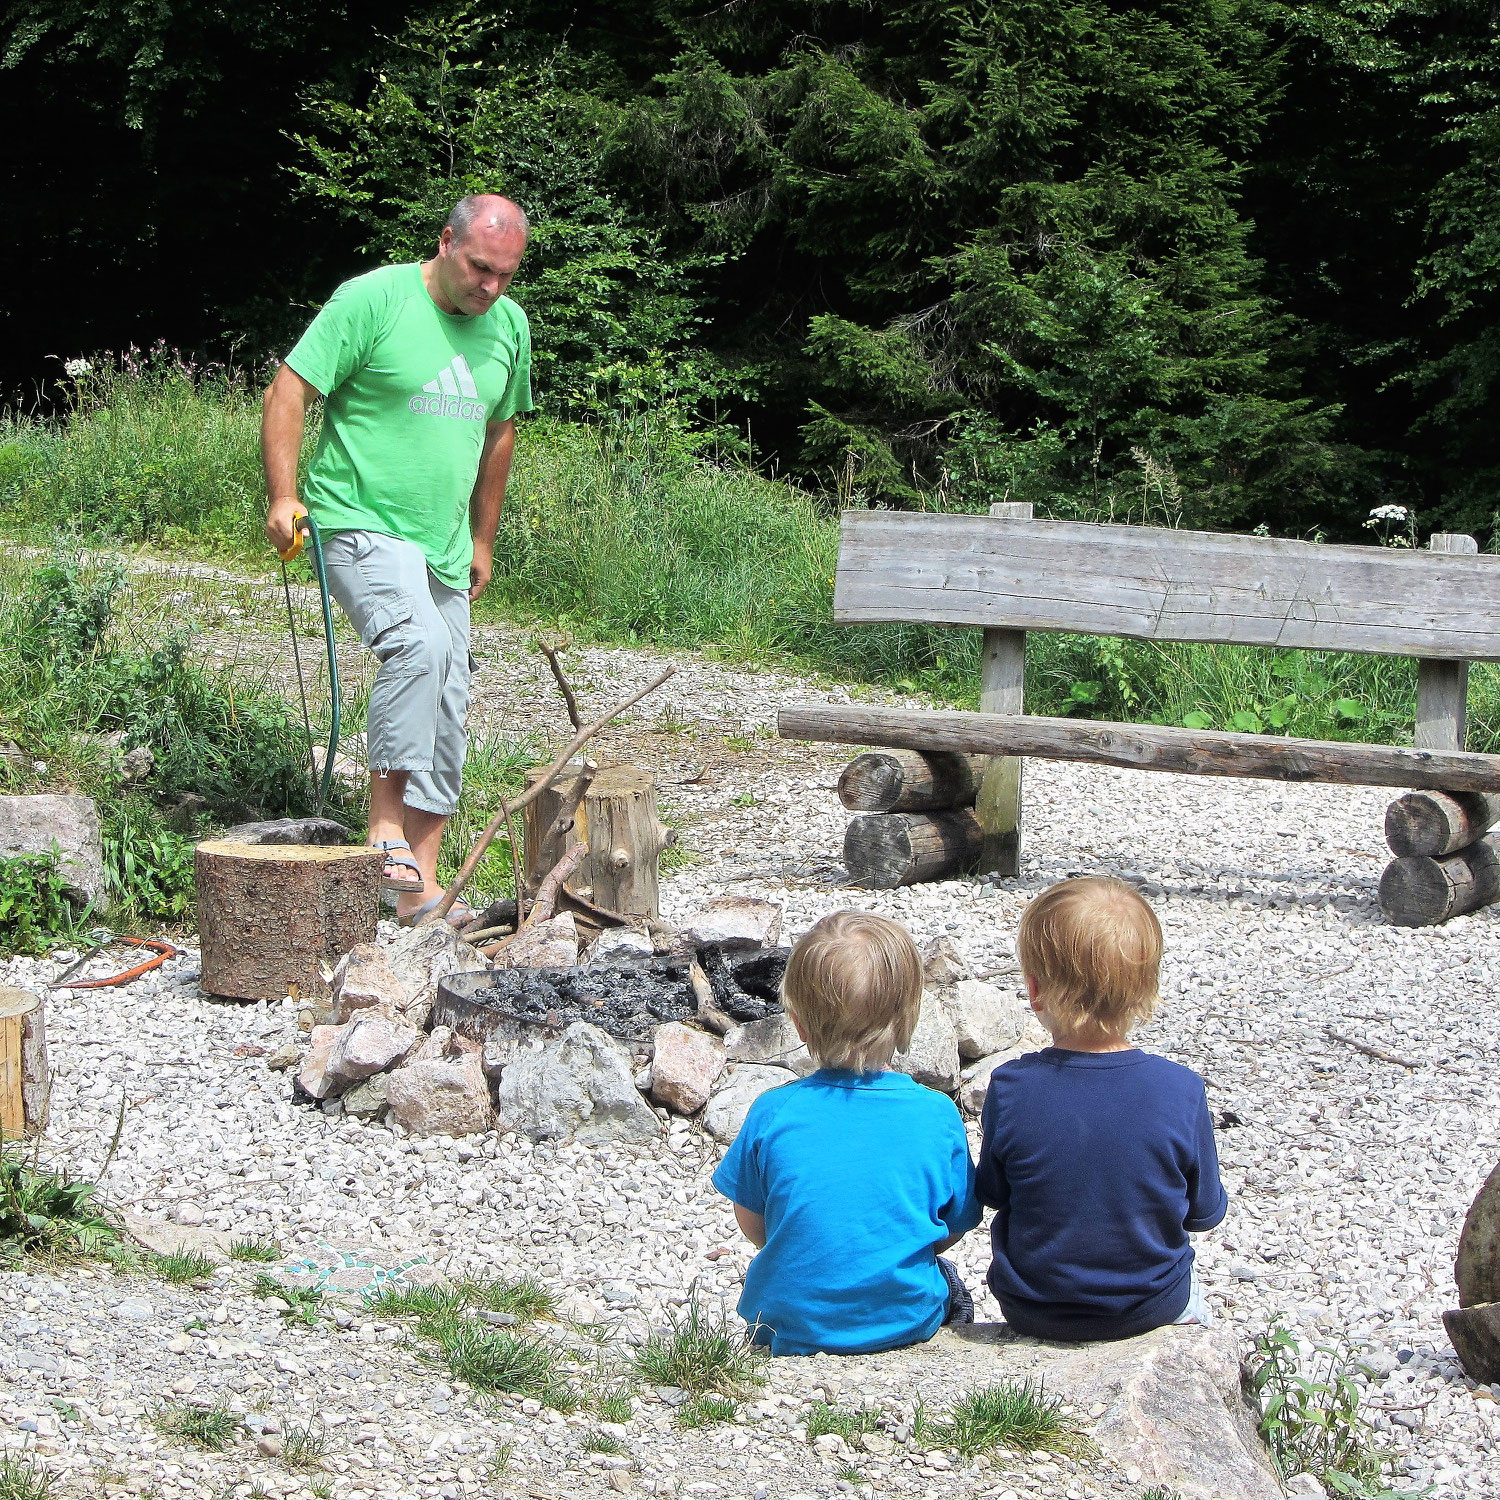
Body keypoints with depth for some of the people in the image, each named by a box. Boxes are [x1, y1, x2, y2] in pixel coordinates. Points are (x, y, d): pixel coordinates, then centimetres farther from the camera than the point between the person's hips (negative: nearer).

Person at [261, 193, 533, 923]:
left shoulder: (509, 326, 11)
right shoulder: (373, 300, -10)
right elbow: (288, 394, -10)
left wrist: (483, 540, 25)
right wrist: (283, 496, -19)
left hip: (443, 547, 7)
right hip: (361, 526, -7)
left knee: (446, 713, 5)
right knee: (420, 643, -32)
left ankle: (420, 886, 12)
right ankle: (386, 818, -22)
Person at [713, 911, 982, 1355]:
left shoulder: (772, 1114, -13)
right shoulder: (938, 1116, -12)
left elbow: (753, 1225, -1)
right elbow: (953, 1228, 0)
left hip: (793, 1332, 0)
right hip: (908, 1320, 0)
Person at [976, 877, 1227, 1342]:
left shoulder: (1011, 1090, -22)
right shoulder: (1180, 1091, -21)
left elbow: (991, 1194, -5)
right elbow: (1204, 1211, -7)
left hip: (1032, 1312, 0)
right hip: (1150, 1306, 0)